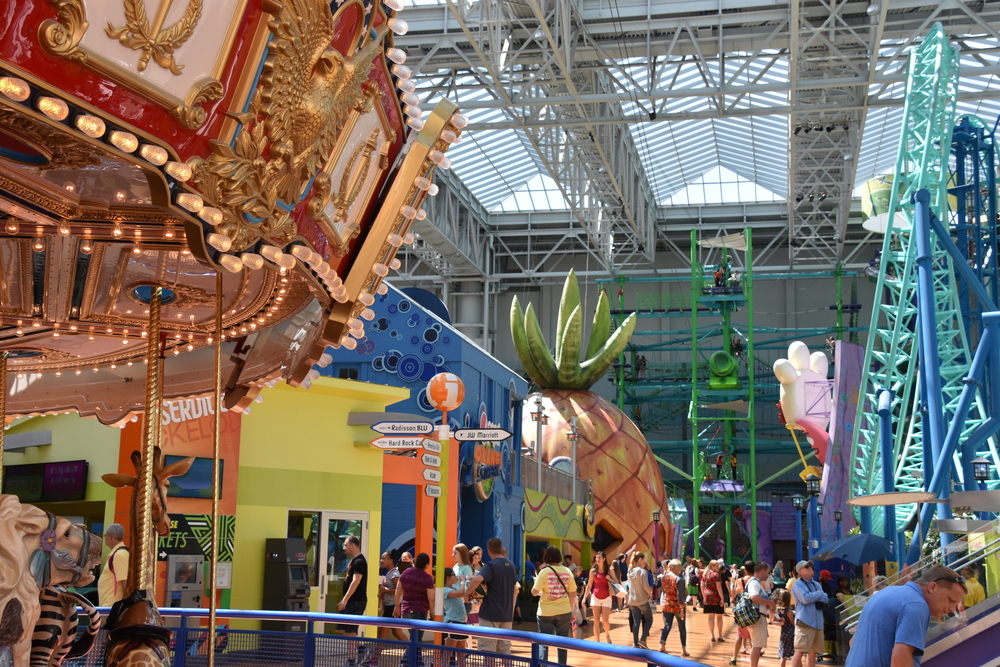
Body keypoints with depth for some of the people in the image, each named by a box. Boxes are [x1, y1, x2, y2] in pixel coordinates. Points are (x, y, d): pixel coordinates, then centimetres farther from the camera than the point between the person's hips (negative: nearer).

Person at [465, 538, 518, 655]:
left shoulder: (491, 566, -12)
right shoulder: (511, 566, 11)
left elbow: (477, 579, -31)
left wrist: (467, 593, -18)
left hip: (490, 614, -7)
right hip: (507, 614, 7)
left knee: (487, 650, -5)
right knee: (505, 649, 12)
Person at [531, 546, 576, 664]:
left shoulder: (544, 572, -10)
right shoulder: (567, 571, 0)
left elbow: (534, 592, -13)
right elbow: (572, 594, 4)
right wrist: (571, 610, 16)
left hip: (546, 612, -3)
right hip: (564, 611, 3)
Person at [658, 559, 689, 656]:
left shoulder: (663, 577, 0)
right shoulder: (678, 579, -16)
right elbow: (679, 595, -18)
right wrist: (682, 609, -16)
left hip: (666, 605, 4)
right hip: (677, 607, -4)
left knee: (667, 626, 10)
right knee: (682, 628, 9)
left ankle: (662, 645, -7)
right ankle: (683, 649, 12)